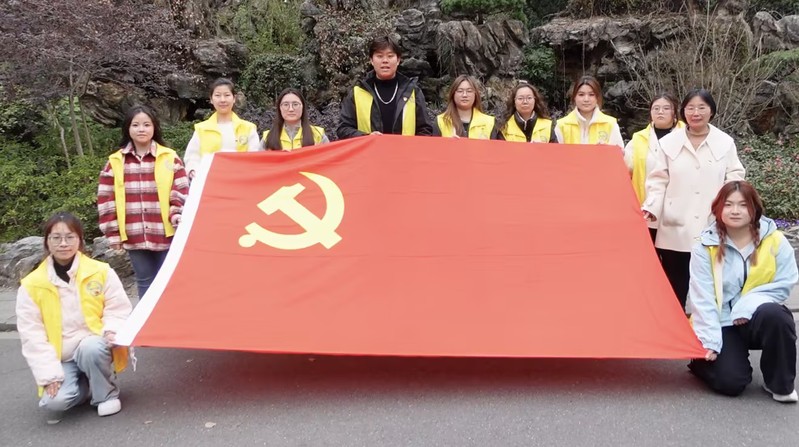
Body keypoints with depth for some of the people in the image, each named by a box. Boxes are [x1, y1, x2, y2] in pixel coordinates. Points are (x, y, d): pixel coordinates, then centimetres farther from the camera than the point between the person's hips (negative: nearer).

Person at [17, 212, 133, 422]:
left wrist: (111, 330, -24)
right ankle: (88, 386, 11)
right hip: (60, 360, 1)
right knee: (54, 402, -24)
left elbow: (119, 310, -1)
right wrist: (49, 374, -14)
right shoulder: (31, 285, -5)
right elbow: (32, 335, -6)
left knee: (90, 348, -36)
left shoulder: (101, 272, -6)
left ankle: (106, 393, -7)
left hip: (94, 348, -1)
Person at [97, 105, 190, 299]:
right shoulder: (115, 162, 4)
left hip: (166, 234, -2)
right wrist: (113, 232, 2)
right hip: (135, 236, 2)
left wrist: (178, 214, -14)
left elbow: (181, 191, 1)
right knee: (145, 282, 13)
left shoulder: (170, 158, 0)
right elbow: (107, 199, 5)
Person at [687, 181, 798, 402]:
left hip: (759, 317, 1)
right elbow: (702, 298, -12)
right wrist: (709, 341, -20)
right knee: (730, 382, -20)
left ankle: (780, 384, -12)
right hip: (723, 323, -1)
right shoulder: (705, 246, -8)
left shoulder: (775, 240, -5)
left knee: (774, 315, -35)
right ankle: (703, 359, 16)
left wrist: (748, 305, -23)